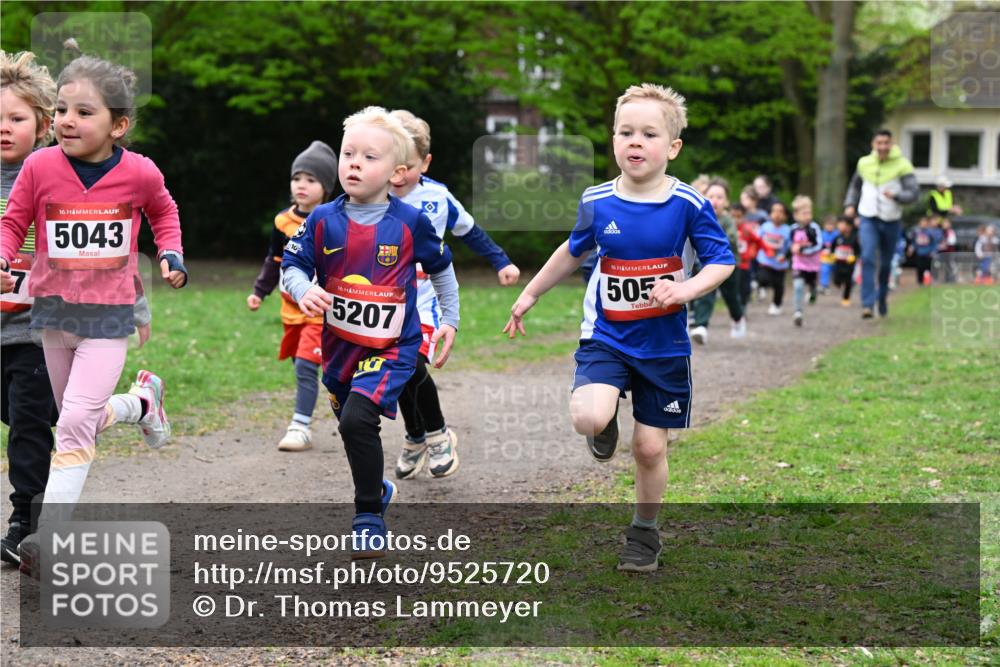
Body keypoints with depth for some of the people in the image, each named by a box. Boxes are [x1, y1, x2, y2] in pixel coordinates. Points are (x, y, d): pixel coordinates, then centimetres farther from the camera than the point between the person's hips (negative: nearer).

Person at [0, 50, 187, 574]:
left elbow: (164, 214, 12)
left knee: (75, 425, -14)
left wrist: (171, 255, -3)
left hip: (109, 316, -3)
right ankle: (143, 401, 51)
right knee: (80, 420, 19)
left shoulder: (140, 173, -11)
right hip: (53, 310, 3)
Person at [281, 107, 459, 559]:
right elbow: (292, 265, 0)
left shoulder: (411, 223, -8)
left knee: (358, 419, -24)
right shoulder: (323, 220, -5)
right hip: (339, 345, 4)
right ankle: (378, 489, 50)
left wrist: (449, 320, 10)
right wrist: (304, 291, -22)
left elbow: (441, 268, 8)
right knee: (350, 426, 19)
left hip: (391, 347, -4)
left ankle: (369, 518, -8)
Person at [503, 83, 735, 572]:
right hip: (606, 336, 1)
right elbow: (573, 252, 14)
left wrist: (686, 289, -26)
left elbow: (722, 261, -7)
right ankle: (607, 419, 14)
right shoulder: (597, 203, -4)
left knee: (650, 446, 4)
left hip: (663, 343, -1)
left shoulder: (687, 205, -11)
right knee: (588, 418, -25)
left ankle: (644, 532, 28)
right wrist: (529, 295, 21)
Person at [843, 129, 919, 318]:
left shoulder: (902, 166, -9)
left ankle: (882, 295, 39)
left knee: (886, 263, 13)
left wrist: (896, 195, -32)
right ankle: (867, 304, -18)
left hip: (891, 220, -1)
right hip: (868, 218, 1)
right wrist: (850, 205, 8)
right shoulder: (864, 163, 2)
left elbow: (913, 193, -15)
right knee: (868, 258, -16)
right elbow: (855, 186, 21)